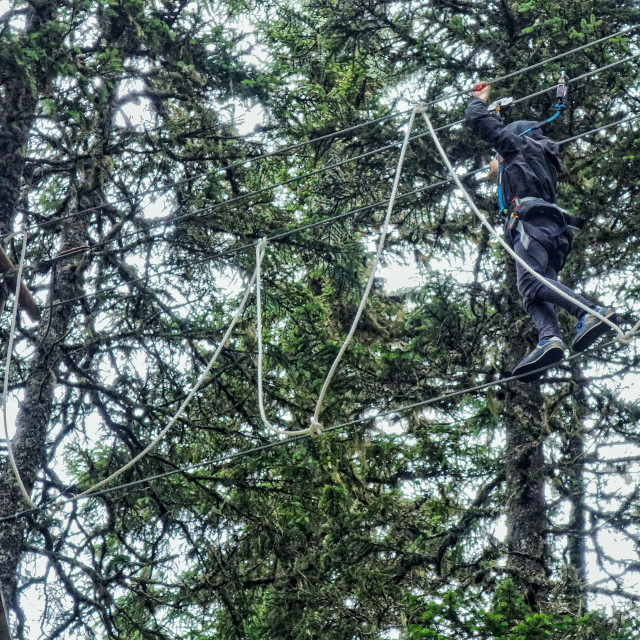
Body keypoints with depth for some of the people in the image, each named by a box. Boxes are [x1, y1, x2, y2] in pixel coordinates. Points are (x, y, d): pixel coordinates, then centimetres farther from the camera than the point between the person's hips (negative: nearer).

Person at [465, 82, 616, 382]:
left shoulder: (520, 144, 19)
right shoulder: (544, 166, 41)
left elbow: (478, 122, 19)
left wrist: (478, 99, 38)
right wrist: (501, 169, 75)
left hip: (532, 220, -9)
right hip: (555, 232, 9)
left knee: (530, 281, -28)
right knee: (535, 293, -11)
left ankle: (593, 312, -47)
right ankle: (549, 338, -40)